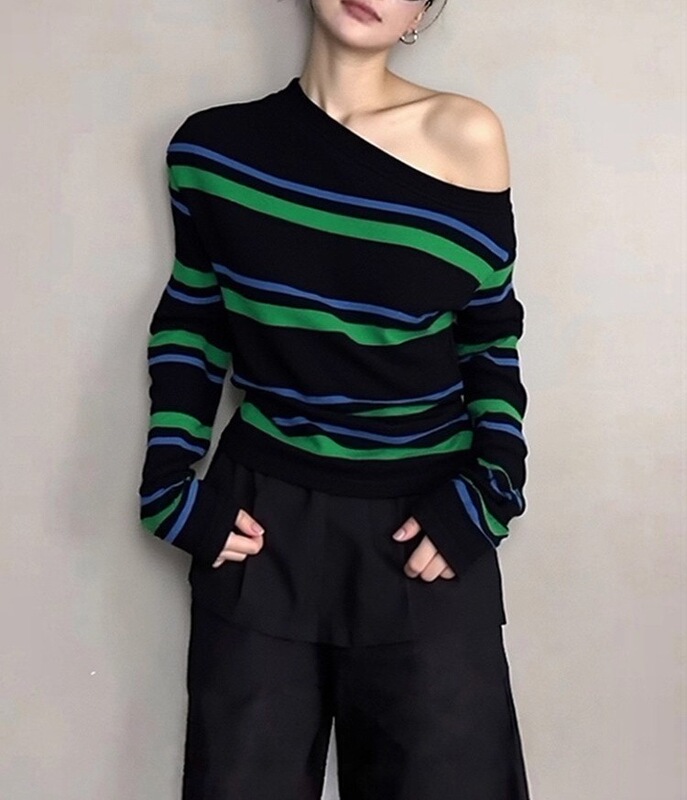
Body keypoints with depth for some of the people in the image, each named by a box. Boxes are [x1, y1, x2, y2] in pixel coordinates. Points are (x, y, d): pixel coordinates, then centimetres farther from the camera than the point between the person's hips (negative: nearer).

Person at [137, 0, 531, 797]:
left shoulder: (465, 137, -6)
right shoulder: (213, 143, -1)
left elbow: (490, 339, 4)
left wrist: (482, 496, -6)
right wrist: (170, 484, 1)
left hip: (426, 531, -1)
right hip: (262, 523, 1)